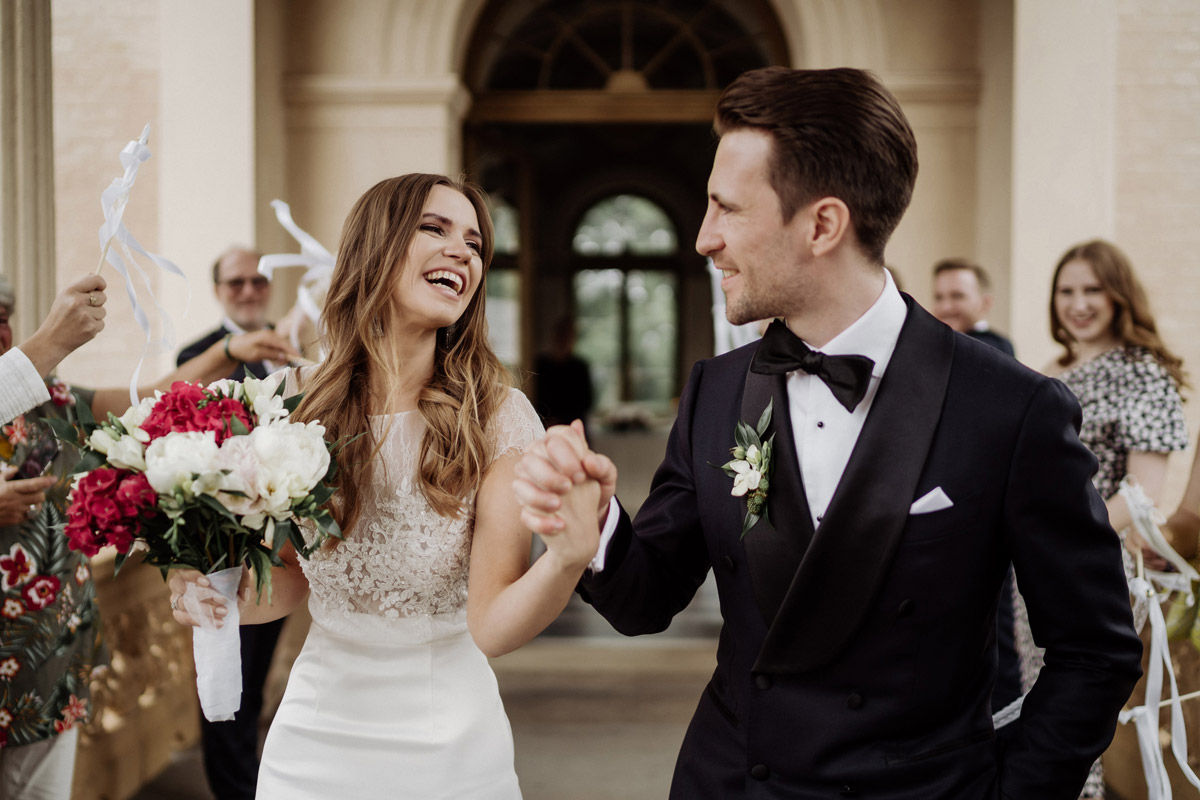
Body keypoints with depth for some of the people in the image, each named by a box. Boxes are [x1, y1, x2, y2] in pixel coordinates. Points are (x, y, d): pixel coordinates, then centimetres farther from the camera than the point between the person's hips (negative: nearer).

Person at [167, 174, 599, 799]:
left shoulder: (497, 418, -13)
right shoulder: (297, 402, -6)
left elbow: (492, 626, -18)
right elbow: (291, 579, 6)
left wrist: (568, 552, -36)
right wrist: (225, 595, -14)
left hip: (447, 746, -2)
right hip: (316, 735, 2)